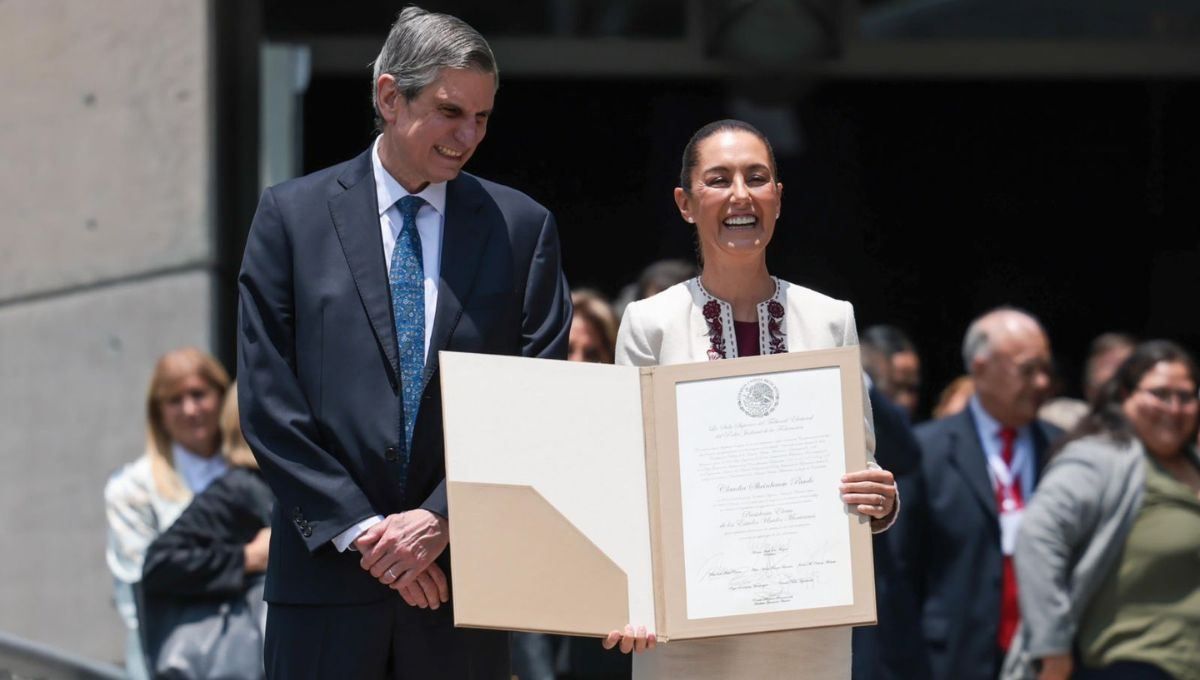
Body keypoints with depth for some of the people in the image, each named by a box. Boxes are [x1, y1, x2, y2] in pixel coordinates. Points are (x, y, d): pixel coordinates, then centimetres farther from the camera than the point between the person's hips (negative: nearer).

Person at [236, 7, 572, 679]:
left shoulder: (523, 227, 8)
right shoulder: (293, 215, 5)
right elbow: (268, 402, 0)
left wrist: (443, 519, -9)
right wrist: (358, 530, -8)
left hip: (462, 581, 1)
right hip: (327, 579, -1)